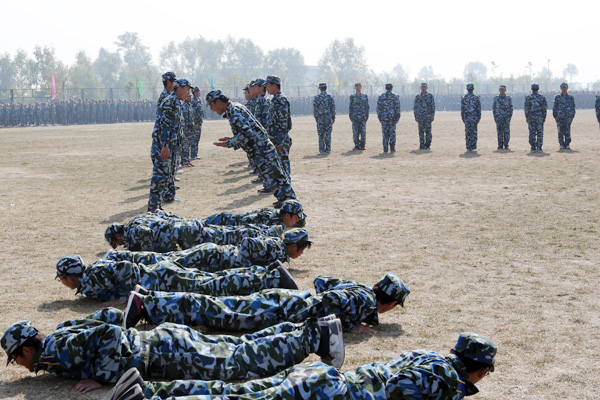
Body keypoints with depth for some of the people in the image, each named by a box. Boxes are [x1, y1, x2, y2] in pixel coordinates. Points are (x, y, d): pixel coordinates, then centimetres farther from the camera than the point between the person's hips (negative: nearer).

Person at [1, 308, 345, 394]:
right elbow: (111, 316, 22)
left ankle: (315, 335, -6)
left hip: (164, 354, -8)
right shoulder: (63, 332, 14)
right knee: (240, 349, 11)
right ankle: (305, 329, 12)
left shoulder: (54, 349, -14)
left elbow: (108, 334, -27)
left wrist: (100, 377, -20)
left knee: (243, 362, -7)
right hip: (162, 338, 8)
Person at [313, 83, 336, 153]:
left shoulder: (316, 97, -1)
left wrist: (315, 117, 7)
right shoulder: (330, 97, -1)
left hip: (320, 118, 0)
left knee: (321, 134, 4)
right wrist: (333, 117, 5)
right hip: (328, 117, 0)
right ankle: (328, 149, 2)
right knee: (328, 133, 3)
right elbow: (333, 108, -2)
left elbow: (314, 108, -2)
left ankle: (321, 149, 2)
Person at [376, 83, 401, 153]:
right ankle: (392, 148, 1)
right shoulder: (395, 97, -2)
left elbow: (378, 108, 2)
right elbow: (397, 108, -5)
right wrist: (397, 118, -1)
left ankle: (385, 149, 2)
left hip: (384, 118, 1)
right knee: (392, 133, 5)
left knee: (385, 133, 4)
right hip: (392, 118, -1)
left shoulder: (380, 97, 3)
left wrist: (379, 117, 9)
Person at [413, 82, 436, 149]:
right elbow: (415, 107, 10)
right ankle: (421, 145, 4)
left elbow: (433, 106, 2)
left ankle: (427, 145, 2)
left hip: (428, 116, -2)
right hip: (420, 116, 2)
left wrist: (433, 116, -6)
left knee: (428, 131, -3)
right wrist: (415, 116, 3)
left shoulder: (430, 96, 4)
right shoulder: (417, 97, 10)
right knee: (421, 131, 1)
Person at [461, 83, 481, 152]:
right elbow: (479, 108, -3)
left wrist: (463, 118, 9)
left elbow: (462, 109, 3)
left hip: (466, 117, 2)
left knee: (467, 133, 5)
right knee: (474, 132, 1)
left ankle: (468, 147, 4)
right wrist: (479, 117, 3)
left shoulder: (464, 98, 2)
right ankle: (473, 147, -2)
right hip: (474, 117, -1)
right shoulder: (476, 97, -3)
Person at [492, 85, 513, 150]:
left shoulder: (508, 98, 6)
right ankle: (500, 146, 3)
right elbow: (494, 108, 9)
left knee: (506, 131, -4)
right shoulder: (496, 98, 8)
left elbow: (511, 108, 6)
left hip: (507, 117, -1)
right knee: (499, 131, -1)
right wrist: (494, 117, 2)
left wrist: (510, 116, -4)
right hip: (499, 117, 1)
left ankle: (506, 145, 0)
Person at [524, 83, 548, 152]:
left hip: (531, 117, 0)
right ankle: (539, 147, -2)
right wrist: (544, 117, 9)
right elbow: (545, 108, 3)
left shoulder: (528, 97, -1)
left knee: (532, 132, 3)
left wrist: (526, 117, 5)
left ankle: (533, 147, 0)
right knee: (540, 132, 3)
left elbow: (526, 108, -1)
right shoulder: (542, 97, 2)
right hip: (540, 117, 0)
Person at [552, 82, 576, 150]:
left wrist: (572, 117, 1)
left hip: (568, 117, 0)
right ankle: (561, 145, 4)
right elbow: (554, 107, 7)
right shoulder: (557, 97, 8)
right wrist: (555, 117, -1)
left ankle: (567, 145, -4)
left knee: (567, 131, -6)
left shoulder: (571, 98, 9)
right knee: (560, 132, -1)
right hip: (559, 117, 0)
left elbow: (573, 108, 10)